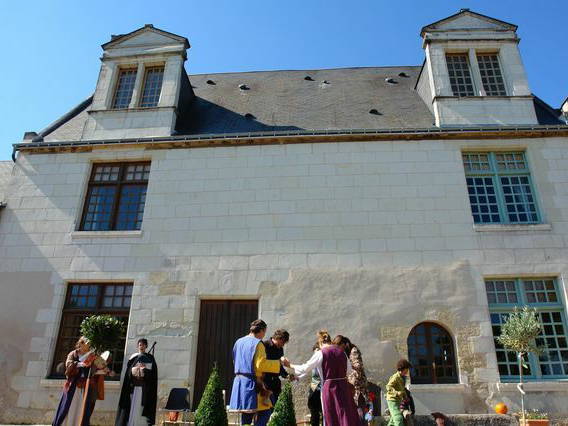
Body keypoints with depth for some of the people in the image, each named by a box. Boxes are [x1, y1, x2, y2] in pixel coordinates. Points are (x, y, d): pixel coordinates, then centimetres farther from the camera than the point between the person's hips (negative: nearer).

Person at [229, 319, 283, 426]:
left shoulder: (239, 342, 12)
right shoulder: (257, 343, -11)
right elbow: (261, 364, -17)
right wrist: (278, 362, -8)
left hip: (239, 381, 8)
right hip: (251, 382, -8)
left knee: (246, 415, 12)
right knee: (265, 412, -2)